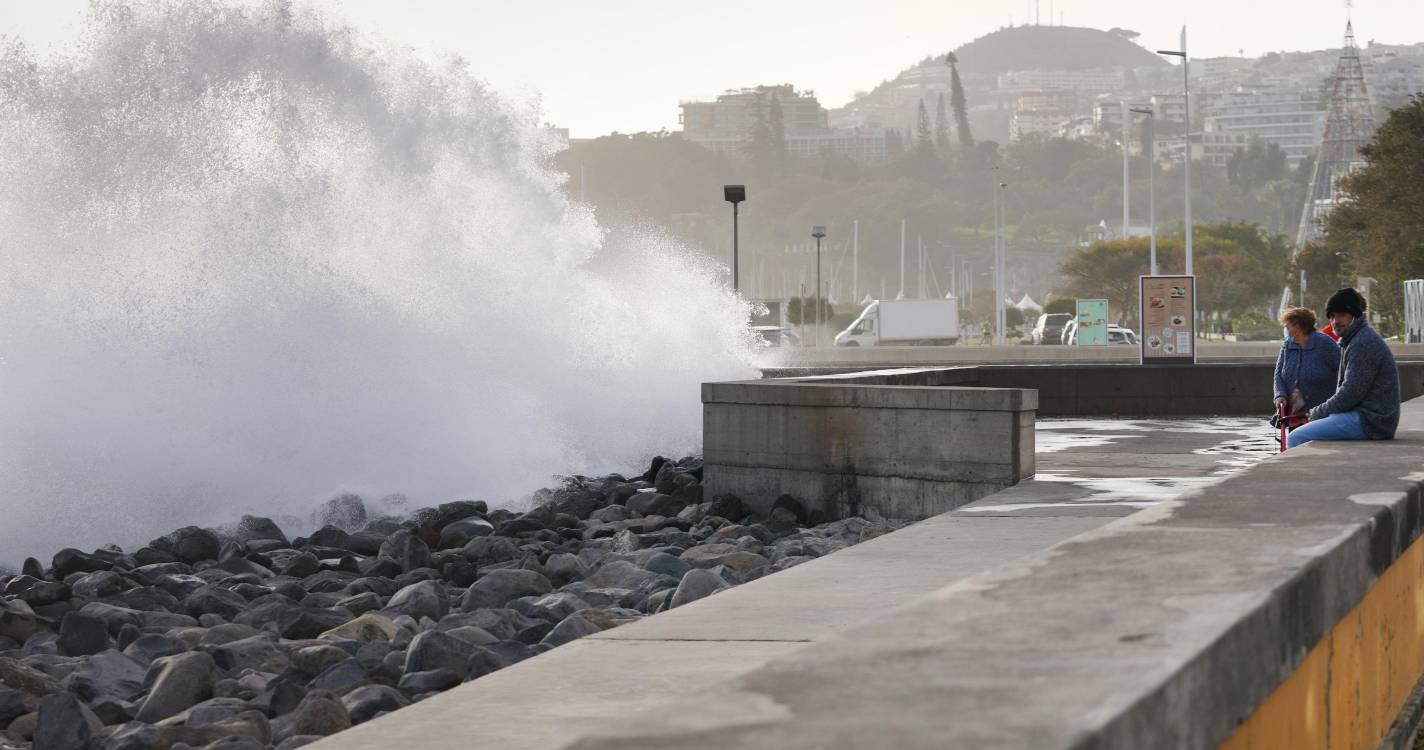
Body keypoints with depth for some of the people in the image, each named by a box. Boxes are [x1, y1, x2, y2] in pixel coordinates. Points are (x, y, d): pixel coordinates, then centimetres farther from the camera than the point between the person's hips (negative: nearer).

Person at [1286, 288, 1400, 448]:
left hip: (1369, 421, -11)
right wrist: (1317, 413, 9)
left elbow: (1351, 394, -19)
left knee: (1296, 439, -17)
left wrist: (1317, 413, -7)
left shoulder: (1364, 343, -15)